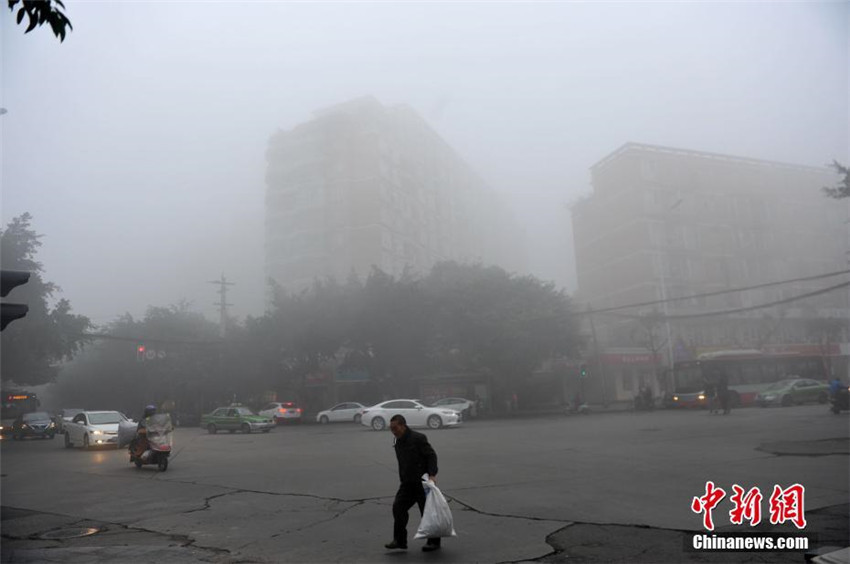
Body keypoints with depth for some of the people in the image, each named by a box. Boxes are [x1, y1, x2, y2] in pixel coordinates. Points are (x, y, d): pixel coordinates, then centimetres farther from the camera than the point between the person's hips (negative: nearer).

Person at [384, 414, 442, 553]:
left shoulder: (418, 438, -15)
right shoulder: (397, 442, 9)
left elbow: (431, 455, -15)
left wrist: (432, 474, -25)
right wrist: (402, 478, 14)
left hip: (422, 481, -7)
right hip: (407, 483, 7)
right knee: (398, 507, -1)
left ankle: (433, 542, 15)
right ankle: (399, 540, 9)